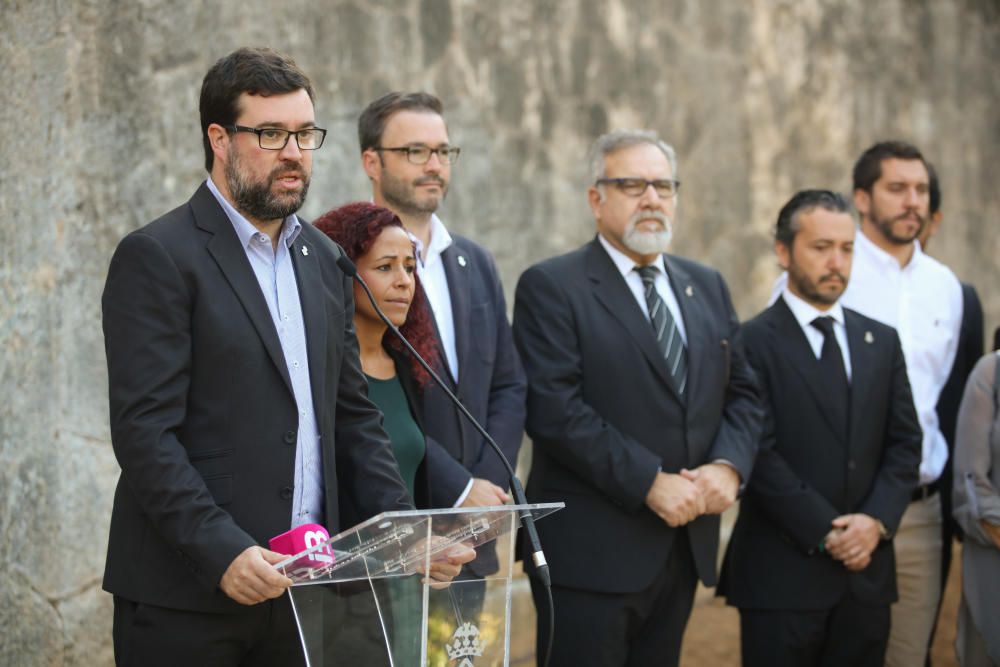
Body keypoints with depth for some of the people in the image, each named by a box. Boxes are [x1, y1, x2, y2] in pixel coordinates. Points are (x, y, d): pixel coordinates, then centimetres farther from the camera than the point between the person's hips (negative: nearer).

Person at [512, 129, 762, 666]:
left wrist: (728, 465, -7)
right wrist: (649, 483, -20)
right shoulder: (550, 287, -6)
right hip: (590, 553, -6)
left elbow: (742, 394, 13)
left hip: (684, 543, 6)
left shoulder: (706, 286, 15)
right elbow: (554, 409, -16)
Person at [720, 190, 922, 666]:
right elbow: (761, 453, -12)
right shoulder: (752, 342, -6)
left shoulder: (881, 341, 13)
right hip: (783, 573, -5)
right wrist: (826, 533, -14)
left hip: (867, 571, 5)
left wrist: (877, 519, -6)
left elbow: (904, 443, 10)